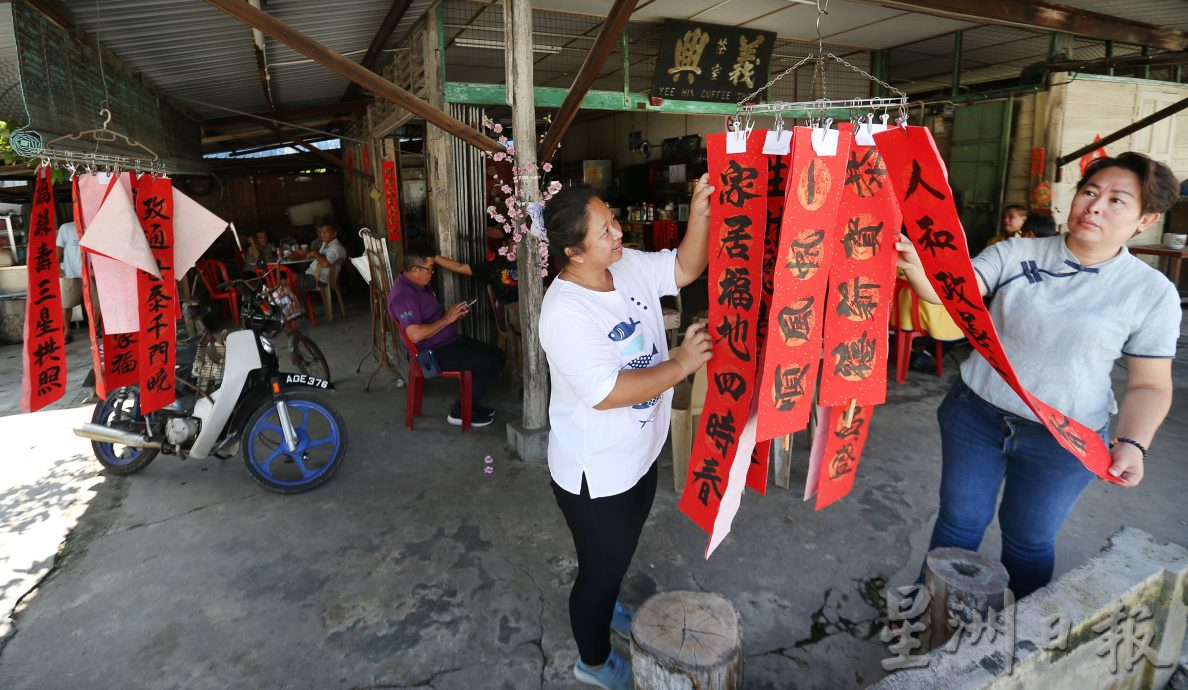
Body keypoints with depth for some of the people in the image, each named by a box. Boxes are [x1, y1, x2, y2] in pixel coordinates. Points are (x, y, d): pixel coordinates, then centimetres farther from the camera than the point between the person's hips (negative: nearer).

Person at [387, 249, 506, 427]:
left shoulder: (419, 286, 13)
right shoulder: (403, 295, -20)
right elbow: (415, 335, -31)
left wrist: (456, 315, 2)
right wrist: (447, 319, -21)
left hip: (450, 341, 11)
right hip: (434, 354, -11)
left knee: (498, 355, 7)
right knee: (492, 364, -17)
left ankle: (470, 403, 14)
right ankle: (460, 412, -4)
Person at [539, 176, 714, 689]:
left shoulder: (630, 266, -6)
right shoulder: (565, 312, -30)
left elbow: (685, 268, 2)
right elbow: (606, 393, -33)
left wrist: (701, 212, -15)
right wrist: (683, 364, -26)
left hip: (639, 454, 8)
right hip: (595, 473, -8)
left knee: (620, 553, 31)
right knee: (600, 566, 15)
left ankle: (606, 608, 61)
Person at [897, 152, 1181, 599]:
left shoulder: (1153, 292, -5)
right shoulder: (1016, 254, -5)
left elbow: (1149, 385, -1)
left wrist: (1133, 443, -18)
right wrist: (915, 266, -41)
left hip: (1061, 442, 0)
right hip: (975, 415, 1)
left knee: (1028, 540, 17)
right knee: (958, 523, 14)